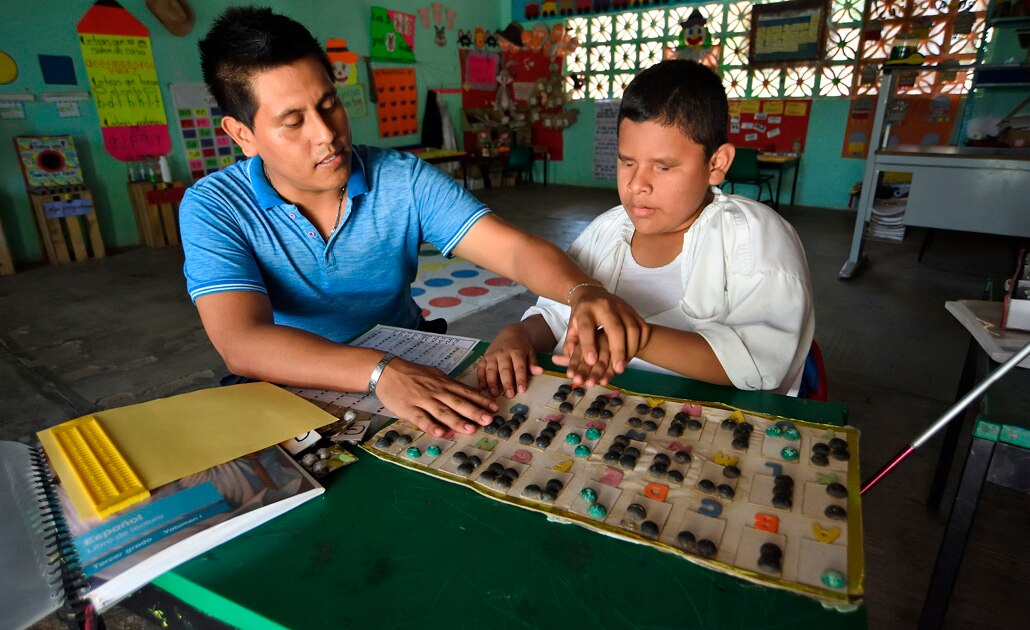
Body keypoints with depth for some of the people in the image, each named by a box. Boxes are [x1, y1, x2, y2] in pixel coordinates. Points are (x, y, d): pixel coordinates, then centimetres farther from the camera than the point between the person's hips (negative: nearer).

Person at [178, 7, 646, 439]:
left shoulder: (404, 180, -6)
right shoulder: (213, 209, -11)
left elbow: (515, 250, -13)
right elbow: (242, 342, -26)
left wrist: (583, 292, -34)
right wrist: (379, 370, -41)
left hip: (413, 377, 2)